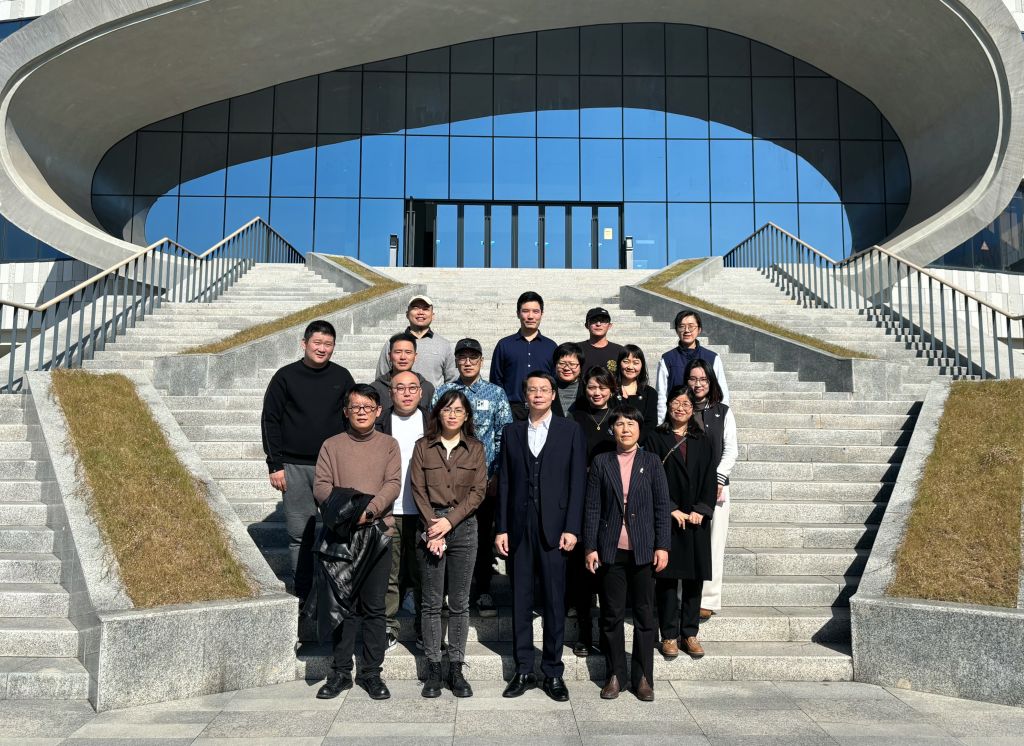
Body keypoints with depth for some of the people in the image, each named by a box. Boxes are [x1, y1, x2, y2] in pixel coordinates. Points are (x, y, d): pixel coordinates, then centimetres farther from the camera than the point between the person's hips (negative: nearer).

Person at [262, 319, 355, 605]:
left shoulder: (342, 377, 6)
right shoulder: (286, 376, 2)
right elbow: (270, 421, 3)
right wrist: (275, 465, -3)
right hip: (294, 467, -1)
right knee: (299, 533, 4)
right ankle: (302, 595, 14)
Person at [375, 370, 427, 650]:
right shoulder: (378, 423, 3)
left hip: (423, 512, 1)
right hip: (387, 512, 0)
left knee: (423, 573, 9)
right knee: (388, 573, 6)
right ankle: (389, 627, 19)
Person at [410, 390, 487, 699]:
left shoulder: (475, 448, 6)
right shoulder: (423, 447, 5)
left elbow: (478, 491, 0)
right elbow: (418, 490, 0)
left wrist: (449, 521, -10)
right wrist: (433, 528, -9)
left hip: (463, 527, 0)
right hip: (431, 527, 0)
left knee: (459, 603, 4)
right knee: (432, 602, 4)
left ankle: (456, 668, 13)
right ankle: (433, 670, 12)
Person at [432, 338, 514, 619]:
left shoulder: (496, 394, 3)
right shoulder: (443, 393, 5)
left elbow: (504, 437, 2)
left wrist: (497, 475, -5)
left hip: (485, 479, 0)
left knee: (484, 536, 7)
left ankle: (483, 592, 21)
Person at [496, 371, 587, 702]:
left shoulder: (570, 431, 3)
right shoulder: (512, 432, 10)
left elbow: (577, 482, -1)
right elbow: (504, 483, 8)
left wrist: (571, 528, -8)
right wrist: (501, 528, 2)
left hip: (554, 528, -2)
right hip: (518, 528, 2)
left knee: (554, 602, 3)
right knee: (520, 601, 8)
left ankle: (553, 673, 15)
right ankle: (523, 671, 19)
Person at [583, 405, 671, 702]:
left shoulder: (651, 462, 5)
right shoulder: (601, 463, 5)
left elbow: (662, 507, 3)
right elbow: (592, 508, 3)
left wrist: (662, 546, -4)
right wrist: (590, 547, -2)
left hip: (643, 551, 0)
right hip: (610, 551, 0)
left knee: (644, 614, 6)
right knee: (611, 615, 6)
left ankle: (643, 677, 18)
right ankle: (615, 675, 18)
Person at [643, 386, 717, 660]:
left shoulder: (703, 442, 12)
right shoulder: (655, 438, 3)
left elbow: (709, 479, 7)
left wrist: (700, 510, -7)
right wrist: (672, 510, -12)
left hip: (697, 518, 3)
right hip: (666, 519, -3)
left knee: (694, 578, 5)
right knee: (667, 577, 0)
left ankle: (690, 633, 15)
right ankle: (669, 635, 8)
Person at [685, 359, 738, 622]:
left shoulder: (723, 412, 10)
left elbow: (731, 450, 7)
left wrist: (718, 479, -5)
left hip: (715, 486, 1)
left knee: (712, 544, -1)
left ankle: (708, 600, 4)